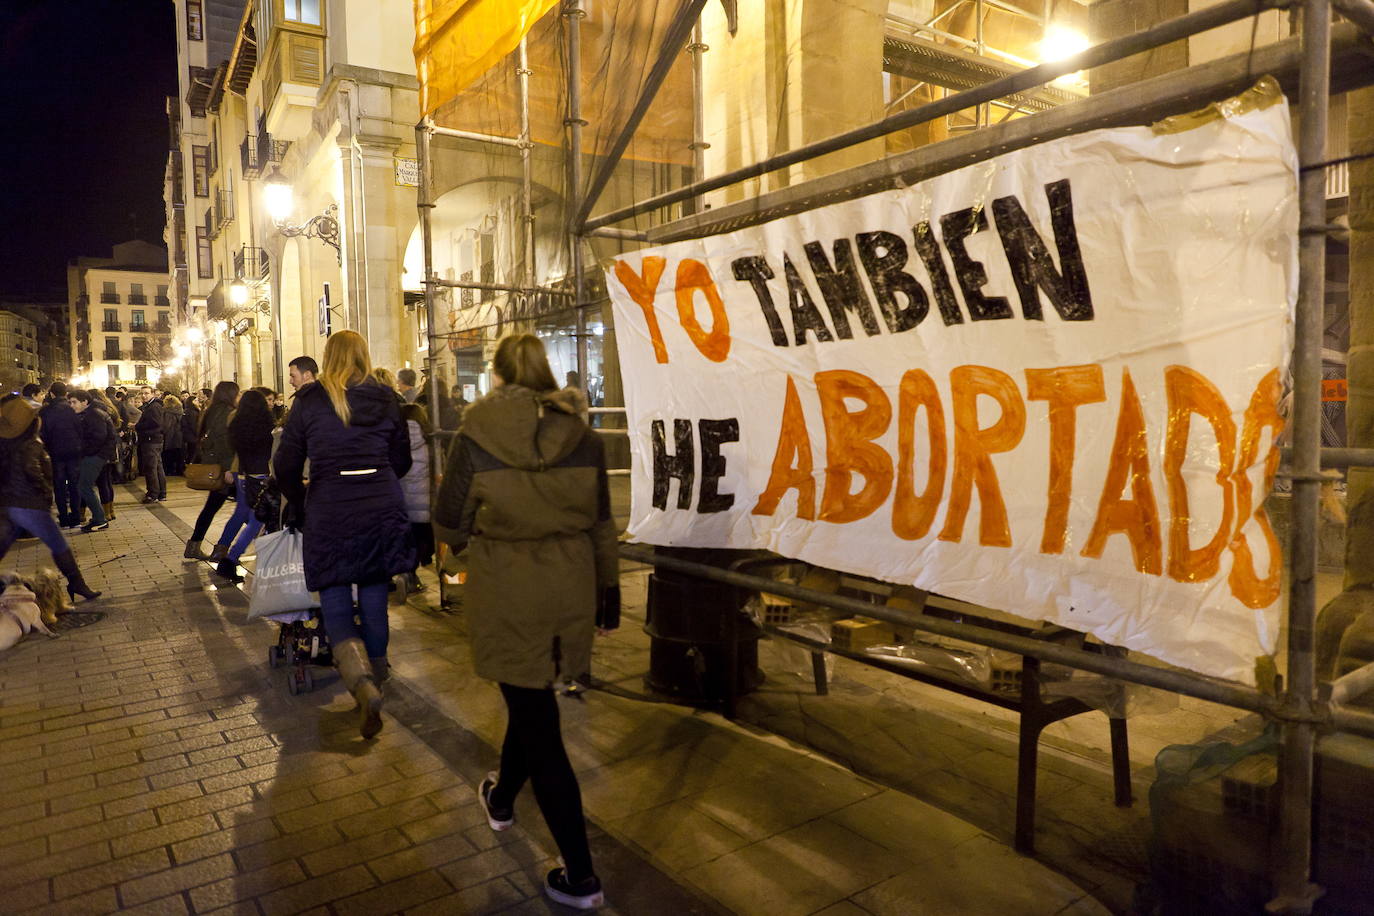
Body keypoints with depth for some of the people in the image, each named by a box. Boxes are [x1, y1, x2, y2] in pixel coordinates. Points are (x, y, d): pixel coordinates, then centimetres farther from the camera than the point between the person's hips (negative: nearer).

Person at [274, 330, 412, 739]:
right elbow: (402, 460, 11)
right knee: (374, 606, 12)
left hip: (329, 517, -2)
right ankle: (374, 676, 25)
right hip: (382, 512, 2)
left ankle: (363, 685, -18)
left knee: (336, 609, 3)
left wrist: (300, 500, 20)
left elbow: (286, 466, 1)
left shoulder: (309, 401, -1)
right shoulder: (385, 400, 5)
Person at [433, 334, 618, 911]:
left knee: (536, 718, 4)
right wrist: (608, 586, 16)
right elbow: (601, 522, 5)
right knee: (530, 698, 26)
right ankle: (503, 797, 52)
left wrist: (471, 536, 18)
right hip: (569, 586, 4)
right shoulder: (581, 434, -2)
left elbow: (450, 523, -4)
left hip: (507, 591, -4)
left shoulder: (478, 436, -11)